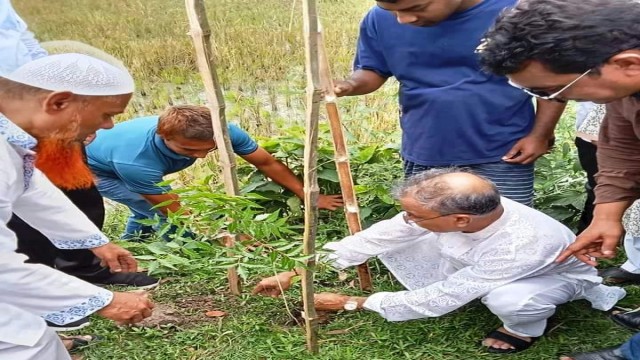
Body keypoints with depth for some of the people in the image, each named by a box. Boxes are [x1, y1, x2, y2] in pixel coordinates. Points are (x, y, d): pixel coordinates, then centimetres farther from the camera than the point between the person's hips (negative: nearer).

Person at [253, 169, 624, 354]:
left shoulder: (518, 247, -44)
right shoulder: (444, 208, -30)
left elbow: (440, 299, -35)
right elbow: (375, 238, -22)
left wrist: (352, 303, -27)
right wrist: (294, 273, -23)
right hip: (474, 265, 4)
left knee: (508, 300, -41)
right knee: (397, 244, -16)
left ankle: (526, 327, -5)